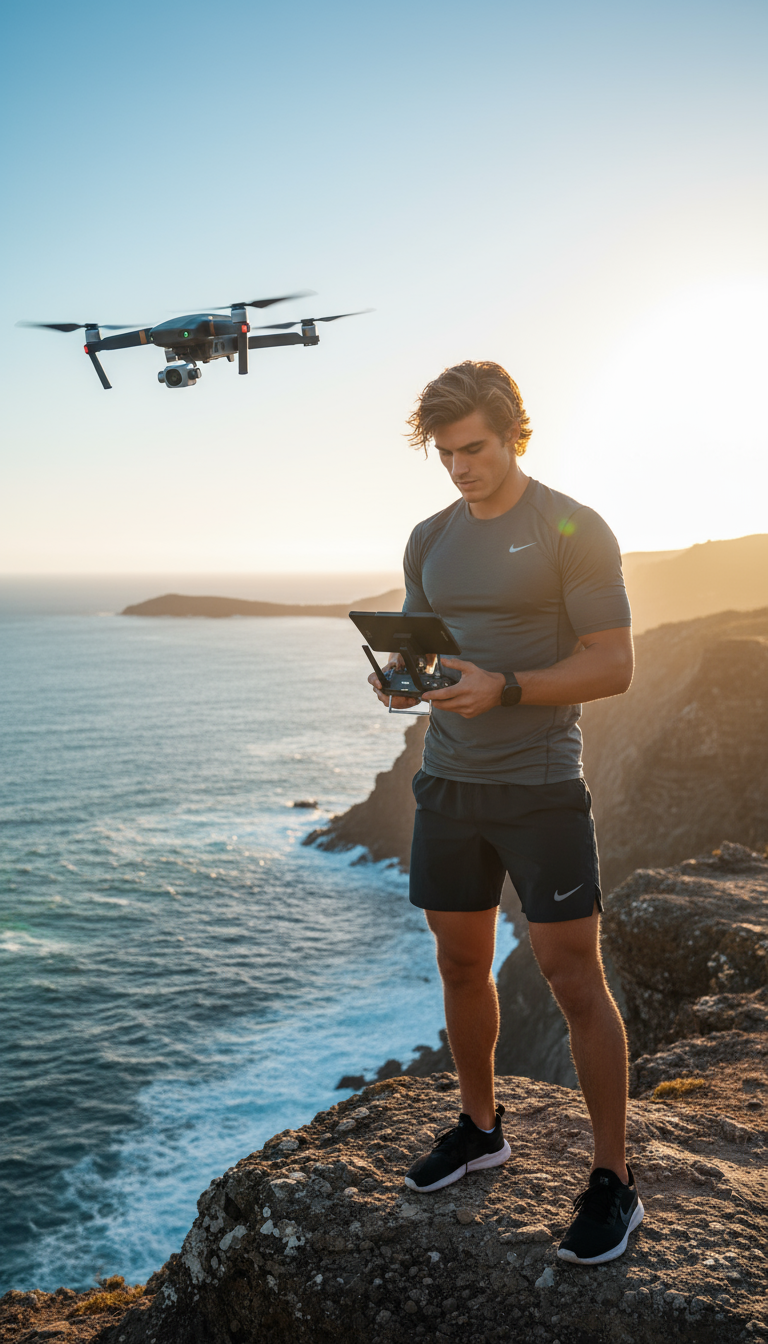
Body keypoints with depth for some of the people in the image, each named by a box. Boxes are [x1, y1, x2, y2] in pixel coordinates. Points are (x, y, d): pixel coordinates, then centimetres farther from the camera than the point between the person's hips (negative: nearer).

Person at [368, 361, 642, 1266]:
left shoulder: (574, 531, -8)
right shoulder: (430, 539, 11)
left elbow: (614, 665, -12)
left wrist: (505, 689, -25)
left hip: (540, 788, -5)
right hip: (447, 783, 6)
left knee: (574, 979, -1)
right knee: (460, 964, 14)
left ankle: (613, 1181, 14)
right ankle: (479, 1128, 35)